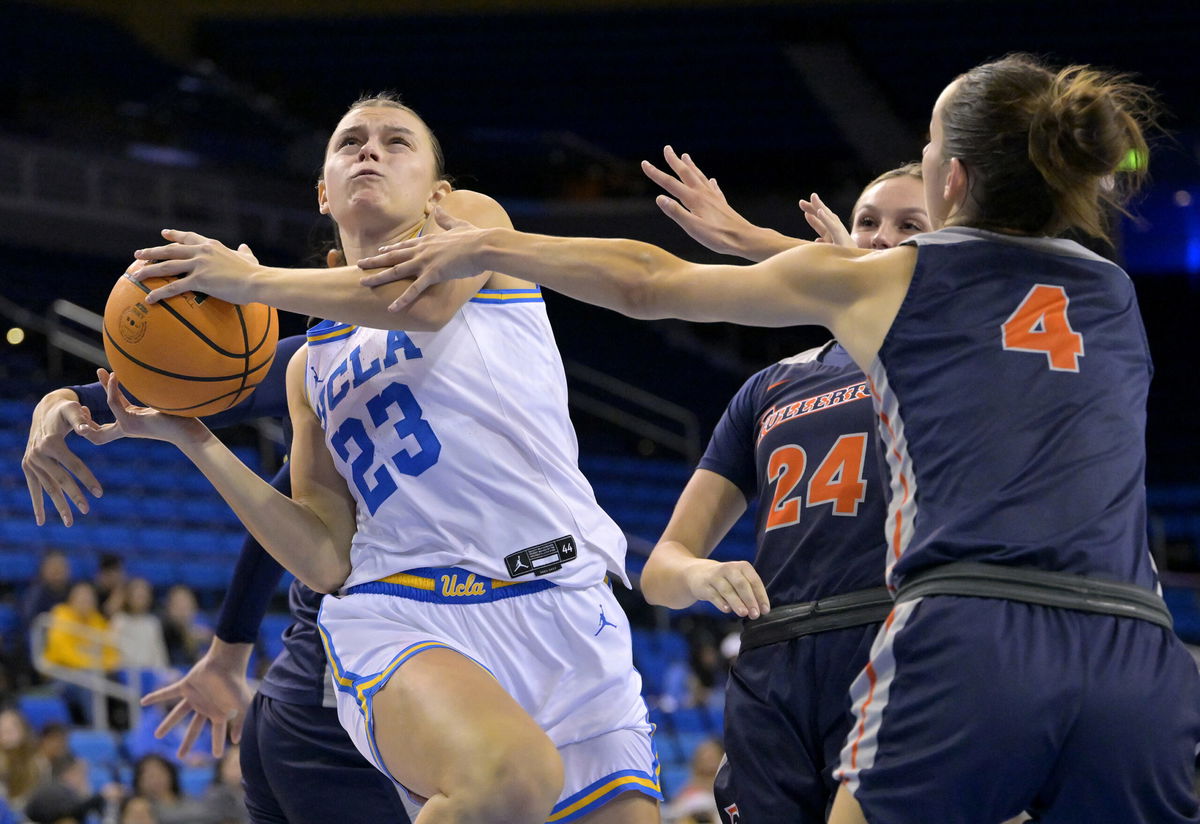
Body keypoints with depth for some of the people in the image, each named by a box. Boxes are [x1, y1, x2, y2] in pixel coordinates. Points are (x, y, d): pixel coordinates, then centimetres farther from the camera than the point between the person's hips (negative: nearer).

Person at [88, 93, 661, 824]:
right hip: (404, 615, 0)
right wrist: (192, 439, 9)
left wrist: (251, 280, -5)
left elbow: (429, 297, -12)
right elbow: (327, 560, 12)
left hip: (565, 606, 0)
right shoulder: (312, 367, 24)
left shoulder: (472, 219, 15)